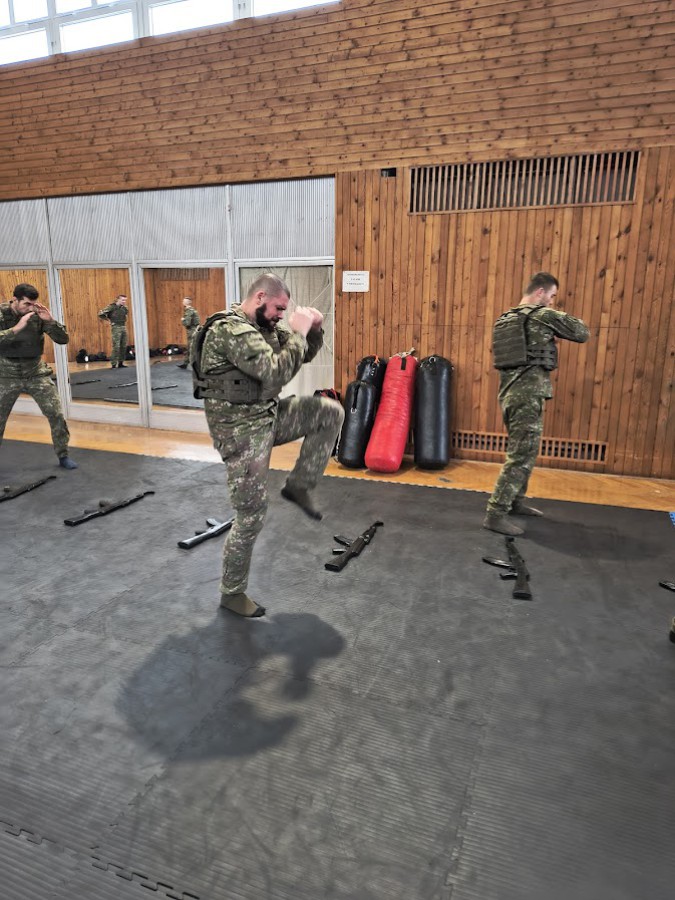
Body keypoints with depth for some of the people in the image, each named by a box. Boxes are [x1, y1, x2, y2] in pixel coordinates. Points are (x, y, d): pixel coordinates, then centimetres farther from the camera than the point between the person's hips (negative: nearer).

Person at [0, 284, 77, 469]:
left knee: (56, 414, -3)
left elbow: (63, 339, -10)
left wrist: (50, 320, -25)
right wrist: (17, 327, -34)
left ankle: (63, 456, 12)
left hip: (36, 373, 1)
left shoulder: (38, 315, -7)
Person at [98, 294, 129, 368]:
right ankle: (113, 364, -5)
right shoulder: (111, 307, -9)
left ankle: (120, 363, 13)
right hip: (116, 328, -6)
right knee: (116, 346, -9)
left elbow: (127, 313, 32)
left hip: (123, 327, 6)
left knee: (123, 346, 6)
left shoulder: (123, 307, 9)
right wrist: (108, 319, -2)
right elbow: (100, 314, -11)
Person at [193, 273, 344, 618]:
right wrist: (297, 331, -21)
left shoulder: (265, 326, 7)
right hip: (241, 431, -9)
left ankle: (297, 486, 8)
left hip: (268, 415, 9)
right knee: (251, 516, -1)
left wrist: (313, 328, -3)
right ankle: (231, 593, 20)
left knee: (330, 413, 0)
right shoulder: (229, 330, -21)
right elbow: (276, 374, -31)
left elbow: (304, 354, 15)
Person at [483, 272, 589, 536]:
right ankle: (495, 514, -6)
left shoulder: (505, 319, 14)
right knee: (521, 457, -6)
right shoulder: (543, 315, -9)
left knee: (524, 452, 21)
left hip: (510, 393, 9)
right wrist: (568, 318, 19)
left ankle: (515, 502, 32)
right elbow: (582, 334, 0)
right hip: (528, 395, -9)